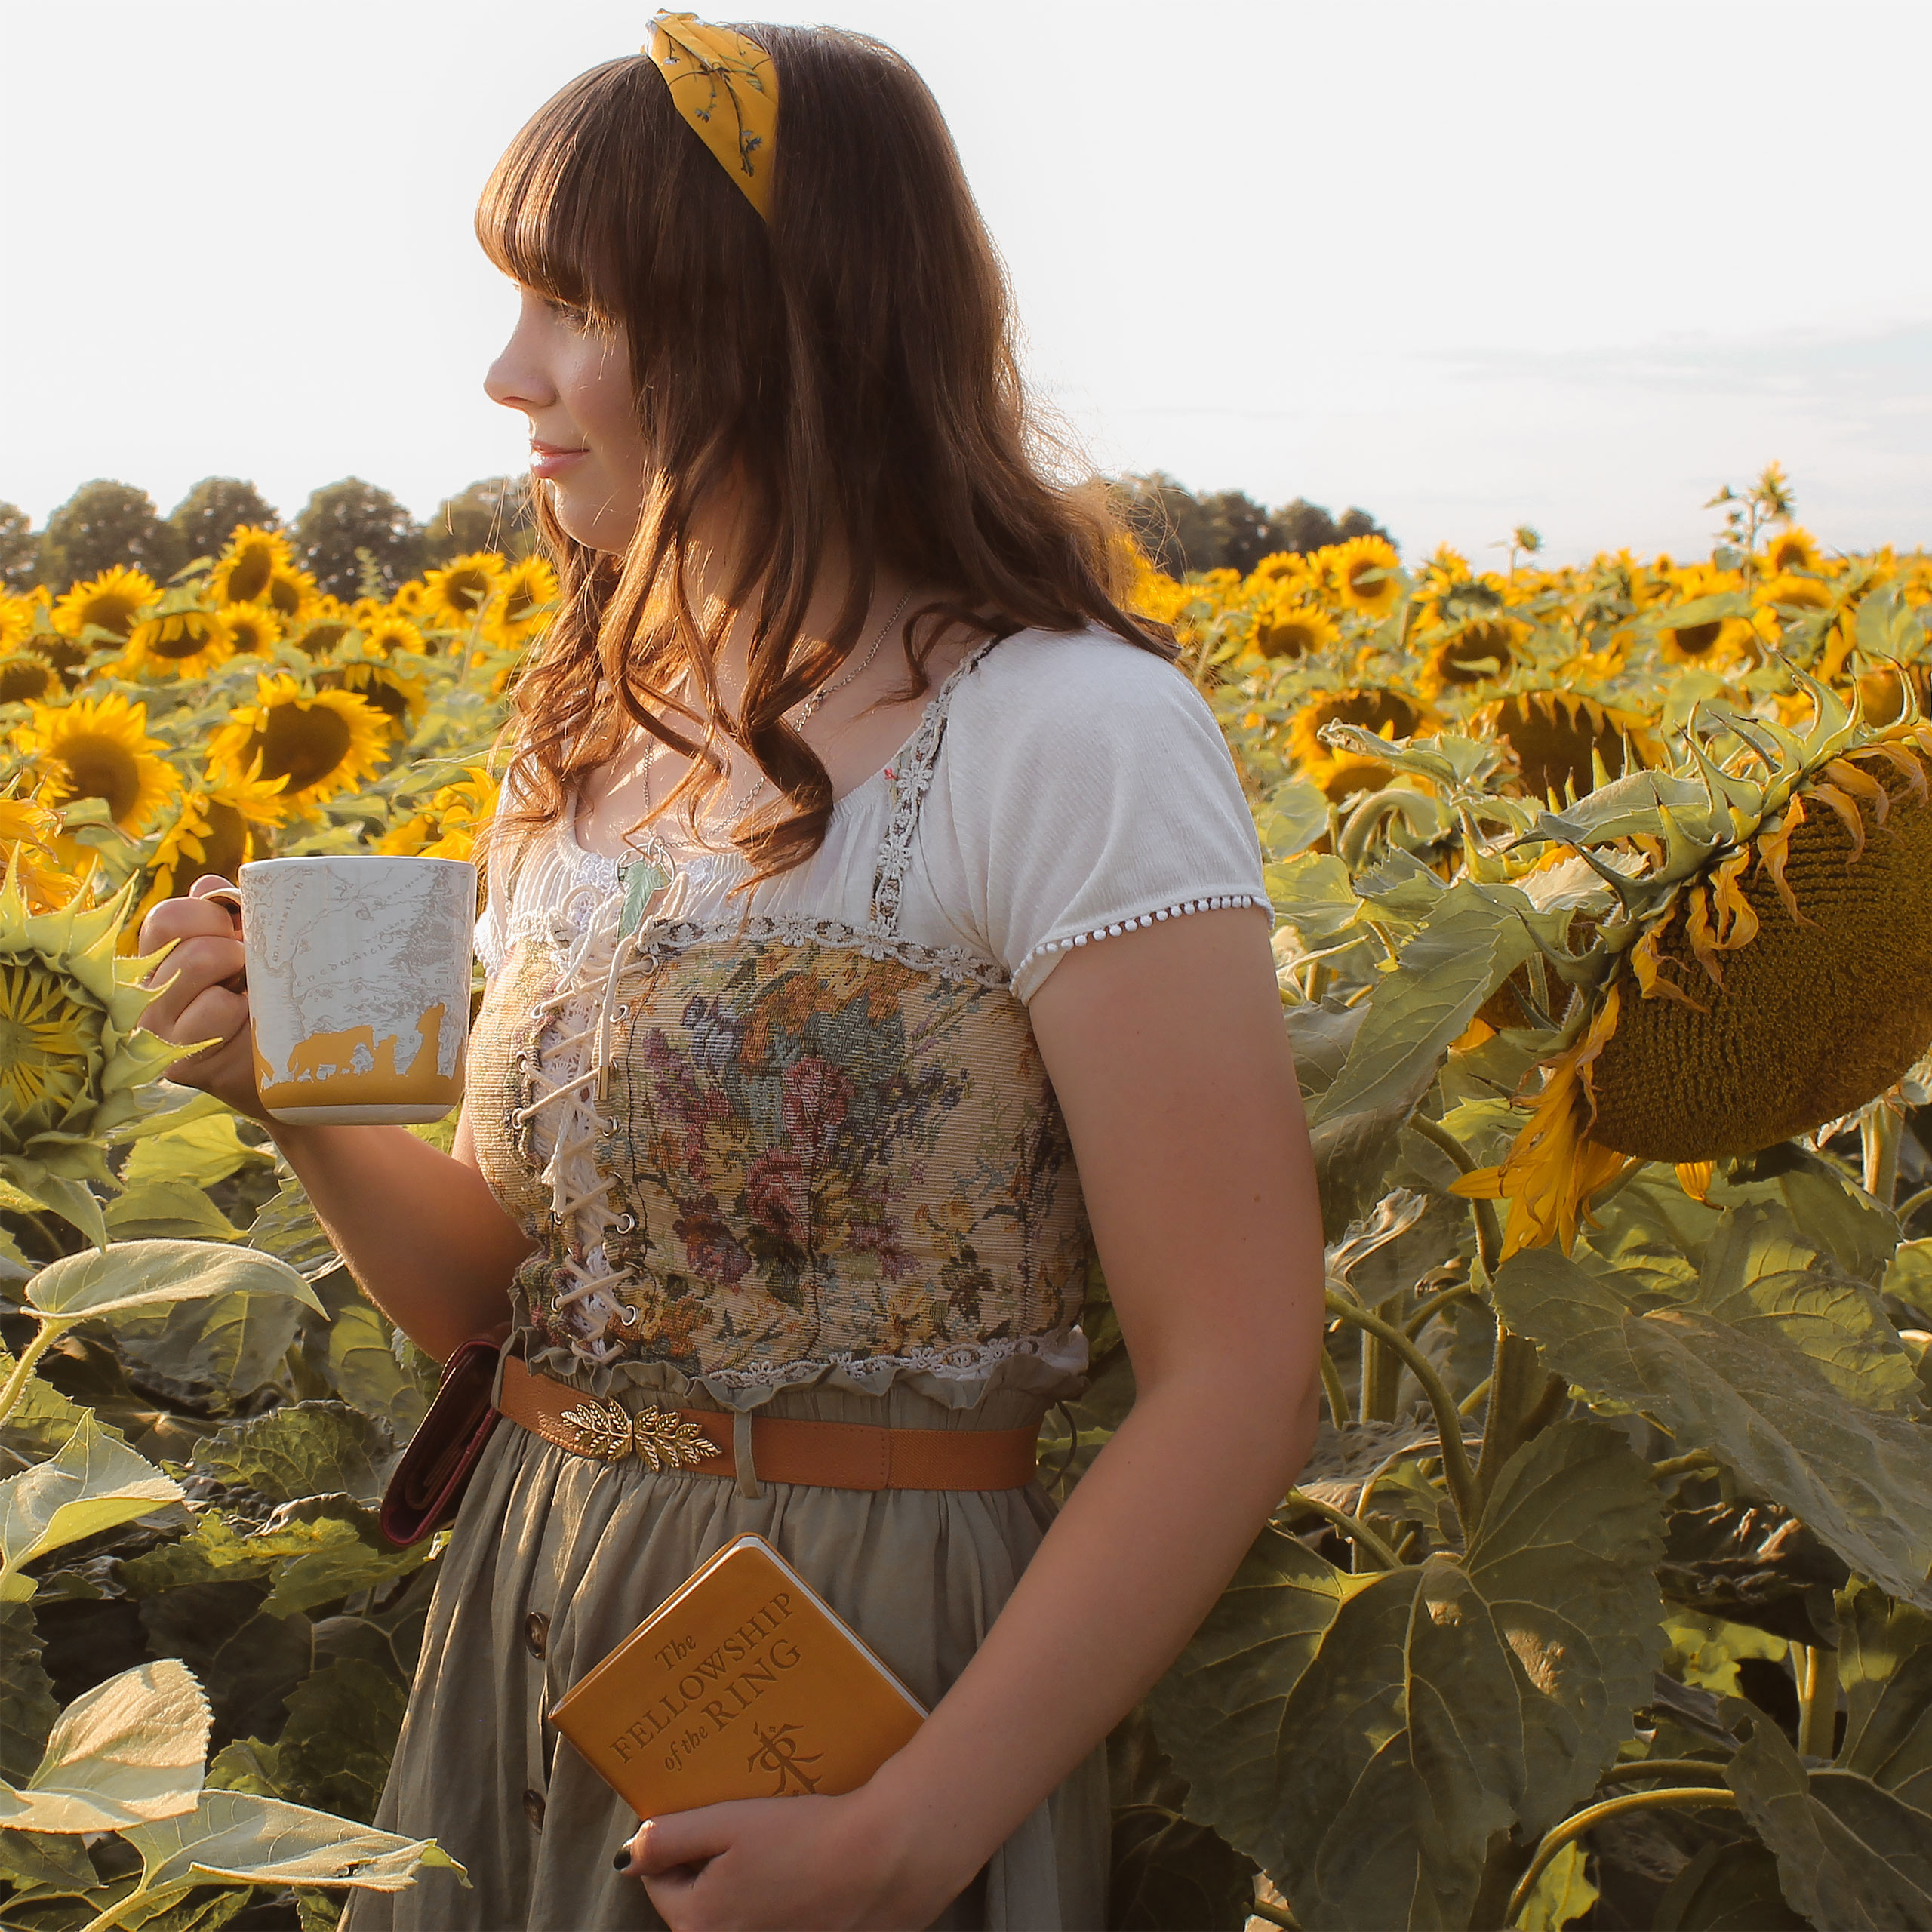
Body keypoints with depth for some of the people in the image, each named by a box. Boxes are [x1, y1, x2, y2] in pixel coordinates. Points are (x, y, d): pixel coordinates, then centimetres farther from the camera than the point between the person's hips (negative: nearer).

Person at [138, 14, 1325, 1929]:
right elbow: (485, 1292, 10)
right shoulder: (585, 748, 6)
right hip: (526, 1629, 7)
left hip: (881, 1675, -6)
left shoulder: (1070, 742, -17)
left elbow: (1238, 1381, -18)